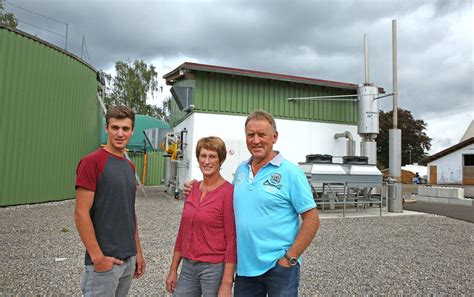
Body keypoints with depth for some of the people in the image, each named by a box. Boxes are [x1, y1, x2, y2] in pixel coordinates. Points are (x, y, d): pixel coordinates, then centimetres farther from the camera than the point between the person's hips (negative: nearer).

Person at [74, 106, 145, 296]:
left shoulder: (130, 166, 9)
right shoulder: (92, 162, -13)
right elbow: (81, 214, -16)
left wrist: (138, 252, 12)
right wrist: (97, 257, -17)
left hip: (129, 259, 7)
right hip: (105, 260, -7)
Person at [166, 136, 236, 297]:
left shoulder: (228, 192, -15)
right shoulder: (192, 188, 4)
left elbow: (232, 240, -14)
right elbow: (183, 231, 9)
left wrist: (227, 283, -14)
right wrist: (173, 269, 11)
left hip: (214, 268, -5)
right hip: (188, 267, 5)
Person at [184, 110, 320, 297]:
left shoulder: (291, 172, -12)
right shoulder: (241, 170, 5)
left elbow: (312, 220, -11)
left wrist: (290, 258, -14)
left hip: (279, 266, -5)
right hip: (245, 265, 5)